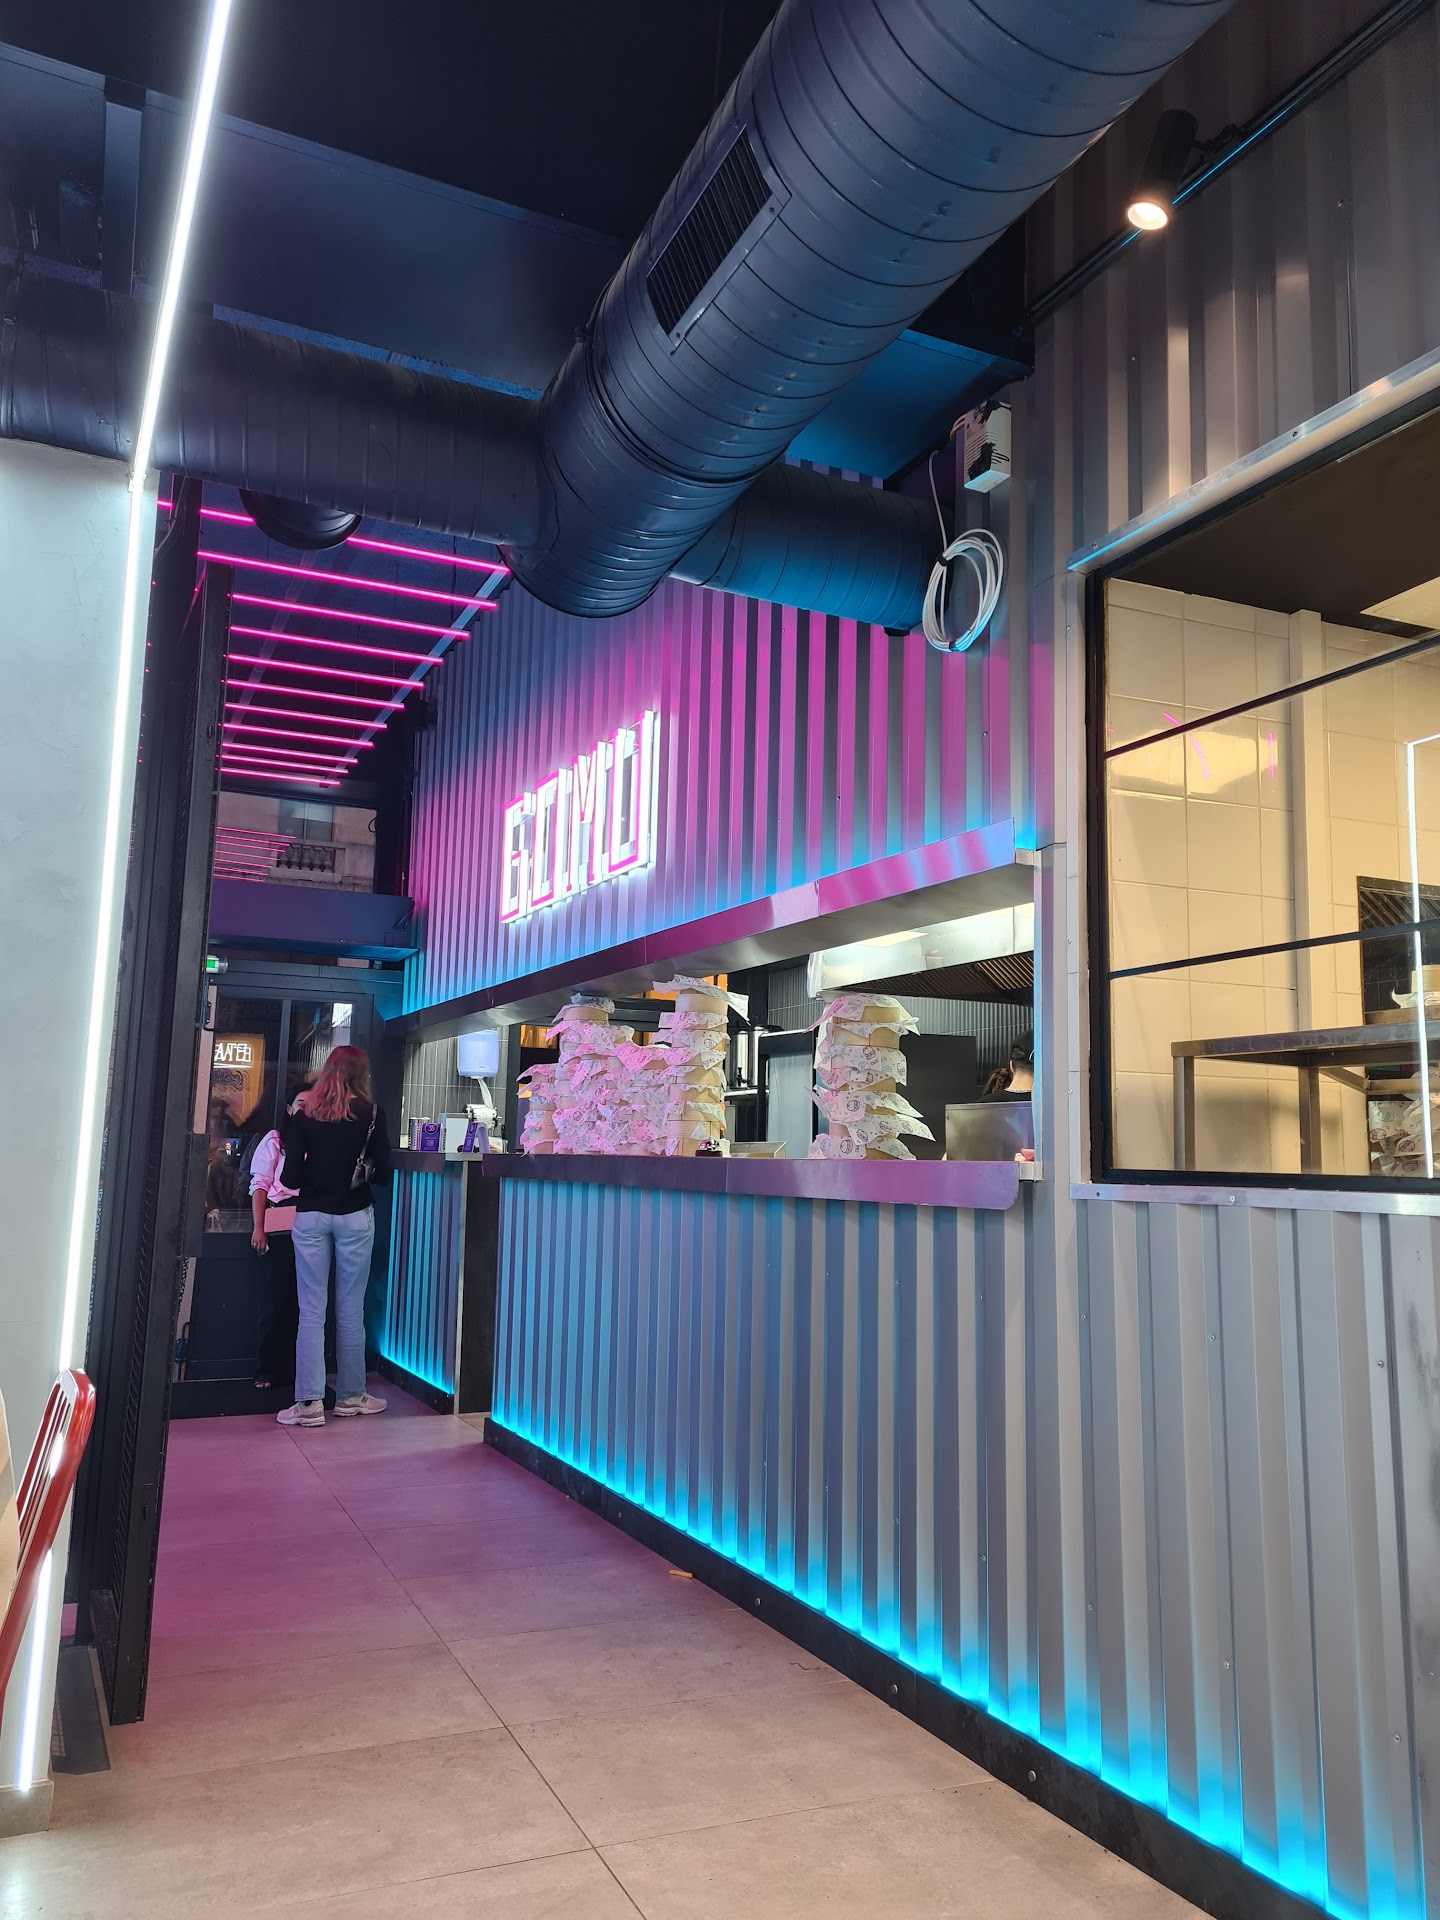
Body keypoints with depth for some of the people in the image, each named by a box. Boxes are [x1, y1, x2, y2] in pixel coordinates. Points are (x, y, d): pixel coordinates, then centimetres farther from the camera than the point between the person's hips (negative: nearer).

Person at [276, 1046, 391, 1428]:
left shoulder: (303, 1113, -1)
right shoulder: (370, 1114, -2)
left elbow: (291, 1176, -5)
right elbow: (382, 1171, -3)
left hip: (310, 1216, 1)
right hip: (354, 1217, 0)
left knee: (311, 1311, 3)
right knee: (350, 1310, 7)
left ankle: (310, 1402, 1)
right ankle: (350, 1395, 17)